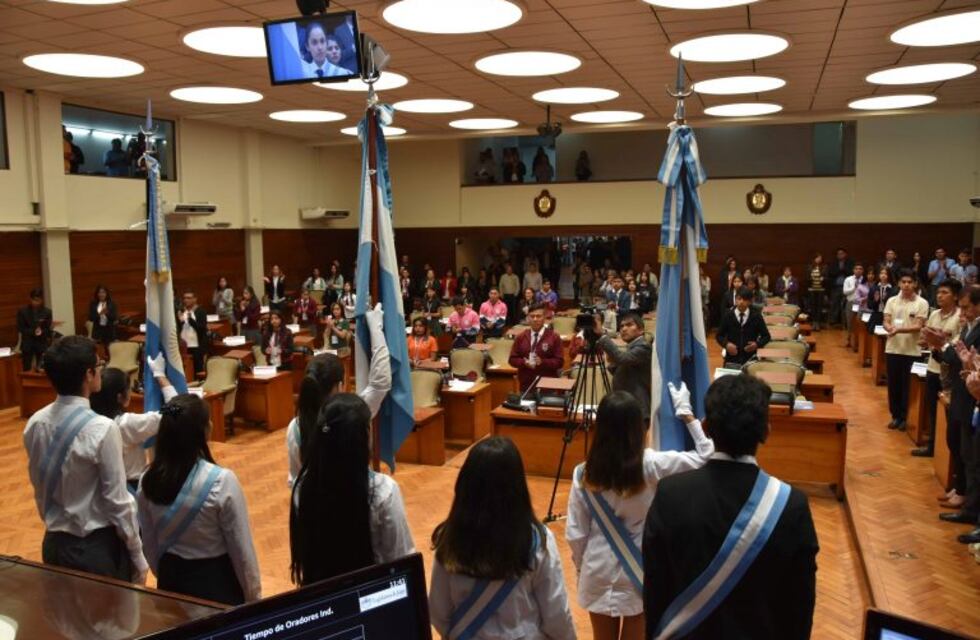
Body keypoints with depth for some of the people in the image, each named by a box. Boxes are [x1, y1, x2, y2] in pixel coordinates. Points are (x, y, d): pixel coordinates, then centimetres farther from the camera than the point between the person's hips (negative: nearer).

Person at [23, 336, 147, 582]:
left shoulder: (35, 424, -3)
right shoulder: (102, 429, -23)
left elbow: (39, 488, 9)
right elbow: (117, 500, -18)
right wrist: (137, 556, -8)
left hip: (54, 543, 6)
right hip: (98, 546, -6)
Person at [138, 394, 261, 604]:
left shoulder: (148, 482, -8)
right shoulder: (222, 481, -23)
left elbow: (150, 546, 4)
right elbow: (242, 549, -15)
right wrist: (253, 597, -2)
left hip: (171, 582, 5)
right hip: (217, 582, -5)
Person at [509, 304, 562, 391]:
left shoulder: (554, 337, 0)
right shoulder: (520, 338, 10)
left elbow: (559, 362, -3)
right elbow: (513, 359, 9)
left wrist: (543, 362, -20)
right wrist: (524, 362, -12)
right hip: (526, 384, 3)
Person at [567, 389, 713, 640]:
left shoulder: (583, 473, -12)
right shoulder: (652, 465, -18)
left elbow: (575, 533, -6)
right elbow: (705, 454, -6)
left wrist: (581, 568, 11)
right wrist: (686, 412, 1)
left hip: (599, 574, 1)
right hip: (639, 573, -1)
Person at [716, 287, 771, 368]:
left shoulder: (756, 316, 2)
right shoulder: (728, 316, 2)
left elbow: (766, 336, 10)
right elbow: (719, 336, 9)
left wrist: (757, 344, -10)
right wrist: (726, 344, -11)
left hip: (750, 360, 0)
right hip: (731, 360, 0)